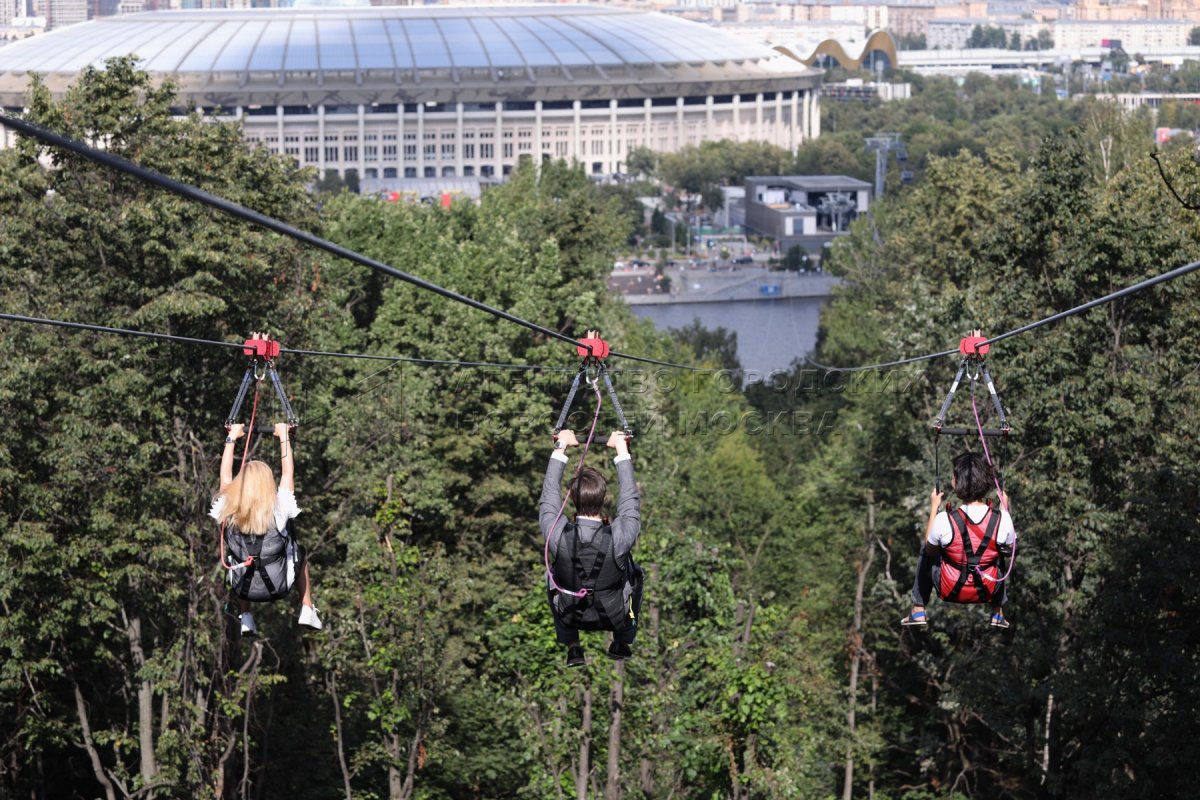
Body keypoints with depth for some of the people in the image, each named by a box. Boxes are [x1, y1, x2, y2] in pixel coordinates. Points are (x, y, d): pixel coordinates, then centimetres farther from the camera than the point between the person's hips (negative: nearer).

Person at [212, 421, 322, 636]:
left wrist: (232, 438, 11)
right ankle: (307, 612, 31)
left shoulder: (227, 512, -16)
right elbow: (288, 473, -6)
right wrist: (283, 437, 7)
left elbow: (225, 475, 1)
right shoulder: (278, 510, -21)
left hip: (243, 588, 2)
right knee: (299, 555, 29)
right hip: (278, 586, -1)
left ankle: (246, 619, 27)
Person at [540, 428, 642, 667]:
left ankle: (572, 646, 28)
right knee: (634, 572, 27)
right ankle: (622, 642, 34)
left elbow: (549, 496, -11)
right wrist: (621, 450, -4)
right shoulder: (619, 537, -32)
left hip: (570, 617, 1)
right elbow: (630, 499, -15)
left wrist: (560, 448, -1)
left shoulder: (557, 535, -29)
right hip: (616, 617, 0)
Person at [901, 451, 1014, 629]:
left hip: (950, 591, -2)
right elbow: (1009, 551, -1)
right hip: (987, 592, 2)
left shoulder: (944, 520, -26)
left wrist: (933, 508, 1)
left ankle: (918, 611, 34)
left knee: (925, 554, 28)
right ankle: (998, 613, 40)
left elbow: (930, 549, -5)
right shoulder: (1002, 519, -21)